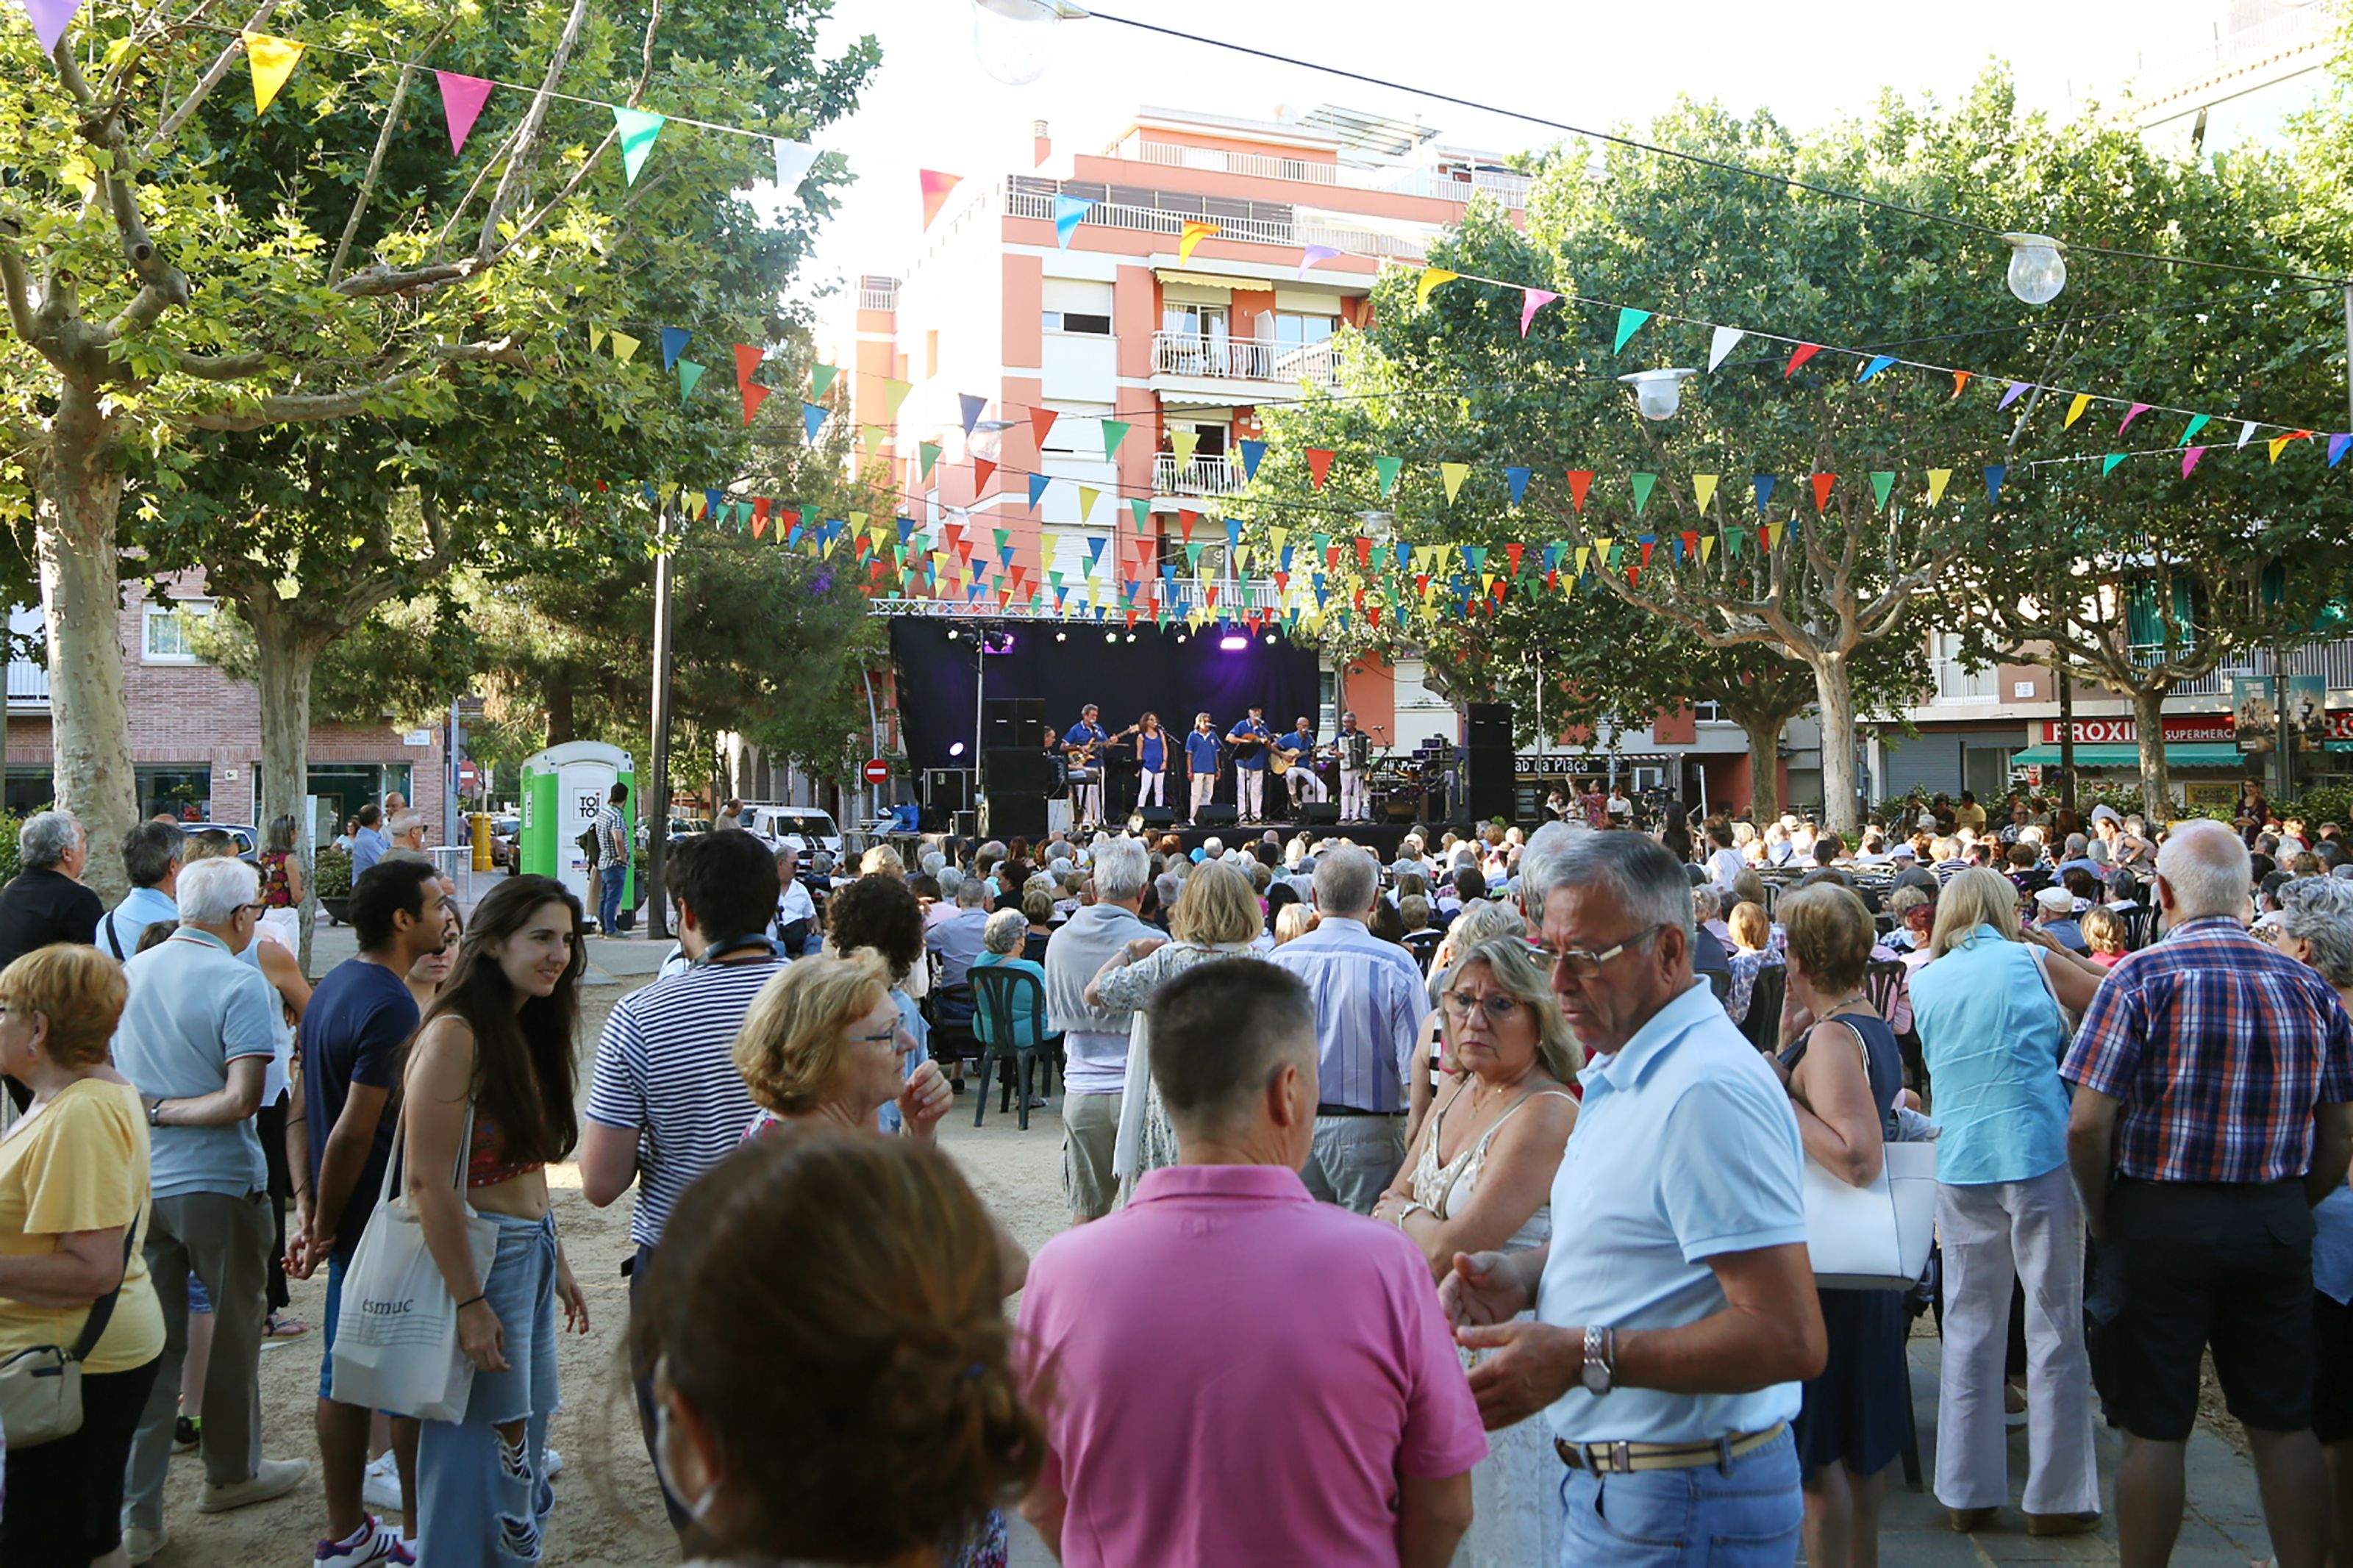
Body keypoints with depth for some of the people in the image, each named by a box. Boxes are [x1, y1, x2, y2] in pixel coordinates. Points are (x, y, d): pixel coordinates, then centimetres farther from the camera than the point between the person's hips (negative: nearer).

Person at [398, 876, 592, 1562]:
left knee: (525, 1450, 16)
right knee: (486, 1451, 1)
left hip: (533, 1254, 9)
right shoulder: (454, 1034, -17)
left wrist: (558, 1266, 16)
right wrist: (469, 1301, -21)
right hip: (478, 1259, -9)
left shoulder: (529, 1031, 10)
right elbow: (427, 1181, -21)